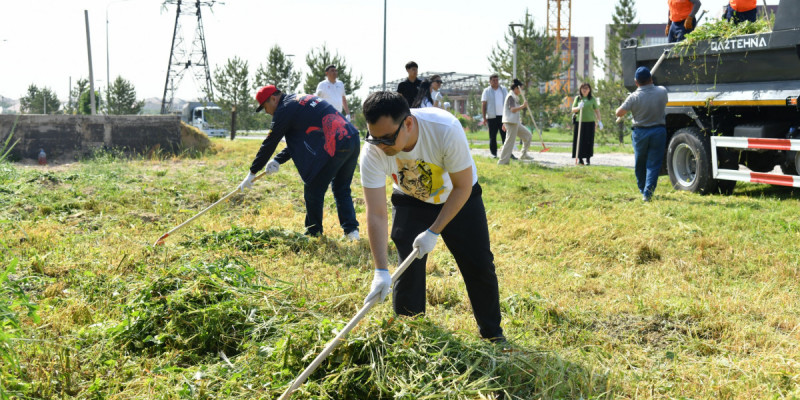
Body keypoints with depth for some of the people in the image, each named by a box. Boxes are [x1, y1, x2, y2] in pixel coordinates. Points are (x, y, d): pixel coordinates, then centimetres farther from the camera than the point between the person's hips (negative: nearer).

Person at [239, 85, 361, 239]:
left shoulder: (285, 109, 0)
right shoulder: (303, 99, 27)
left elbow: (269, 143, 3)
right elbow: (298, 141, 29)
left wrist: (252, 173, 10)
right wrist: (278, 160, 22)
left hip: (334, 147, -9)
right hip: (354, 140, 9)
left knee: (313, 191, 8)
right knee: (341, 189, 21)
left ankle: (314, 233, 18)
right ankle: (351, 229, 14)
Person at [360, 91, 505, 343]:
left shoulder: (446, 130, -39)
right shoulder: (373, 152, -31)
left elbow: (463, 187, -25)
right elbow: (376, 214, -29)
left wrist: (434, 232, -28)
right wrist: (381, 271, -35)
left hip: (459, 198, -1)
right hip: (411, 201, 1)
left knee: (480, 265, 2)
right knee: (408, 267, -9)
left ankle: (493, 334, 23)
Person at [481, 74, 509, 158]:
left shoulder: (503, 90, 14)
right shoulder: (487, 91, 5)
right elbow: (483, 105, 3)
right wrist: (484, 117, -5)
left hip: (503, 116, 2)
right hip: (492, 116, -2)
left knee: (505, 135, 1)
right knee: (492, 136, 2)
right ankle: (493, 153, 10)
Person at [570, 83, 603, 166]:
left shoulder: (592, 99, 7)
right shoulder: (577, 98, 9)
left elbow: (597, 110, 8)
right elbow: (573, 110, 8)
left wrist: (599, 121, 2)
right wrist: (578, 107, -14)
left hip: (590, 122, -1)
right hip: (579, 122, 1)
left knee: (589, 141, -3)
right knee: (579, 141, -2)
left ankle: (588, 159, 4)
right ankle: (580, 158, 6)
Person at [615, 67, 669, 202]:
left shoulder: (634, 97, -13)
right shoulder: (662, 92, -5)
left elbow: (619, 113, -10)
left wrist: (627, 106, 11)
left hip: (640, 132, -1)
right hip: (659, 131, 1)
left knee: (640, 164, 16)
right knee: (653, 164, 2)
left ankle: (643, 190, 28)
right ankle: (648, 192, -8)